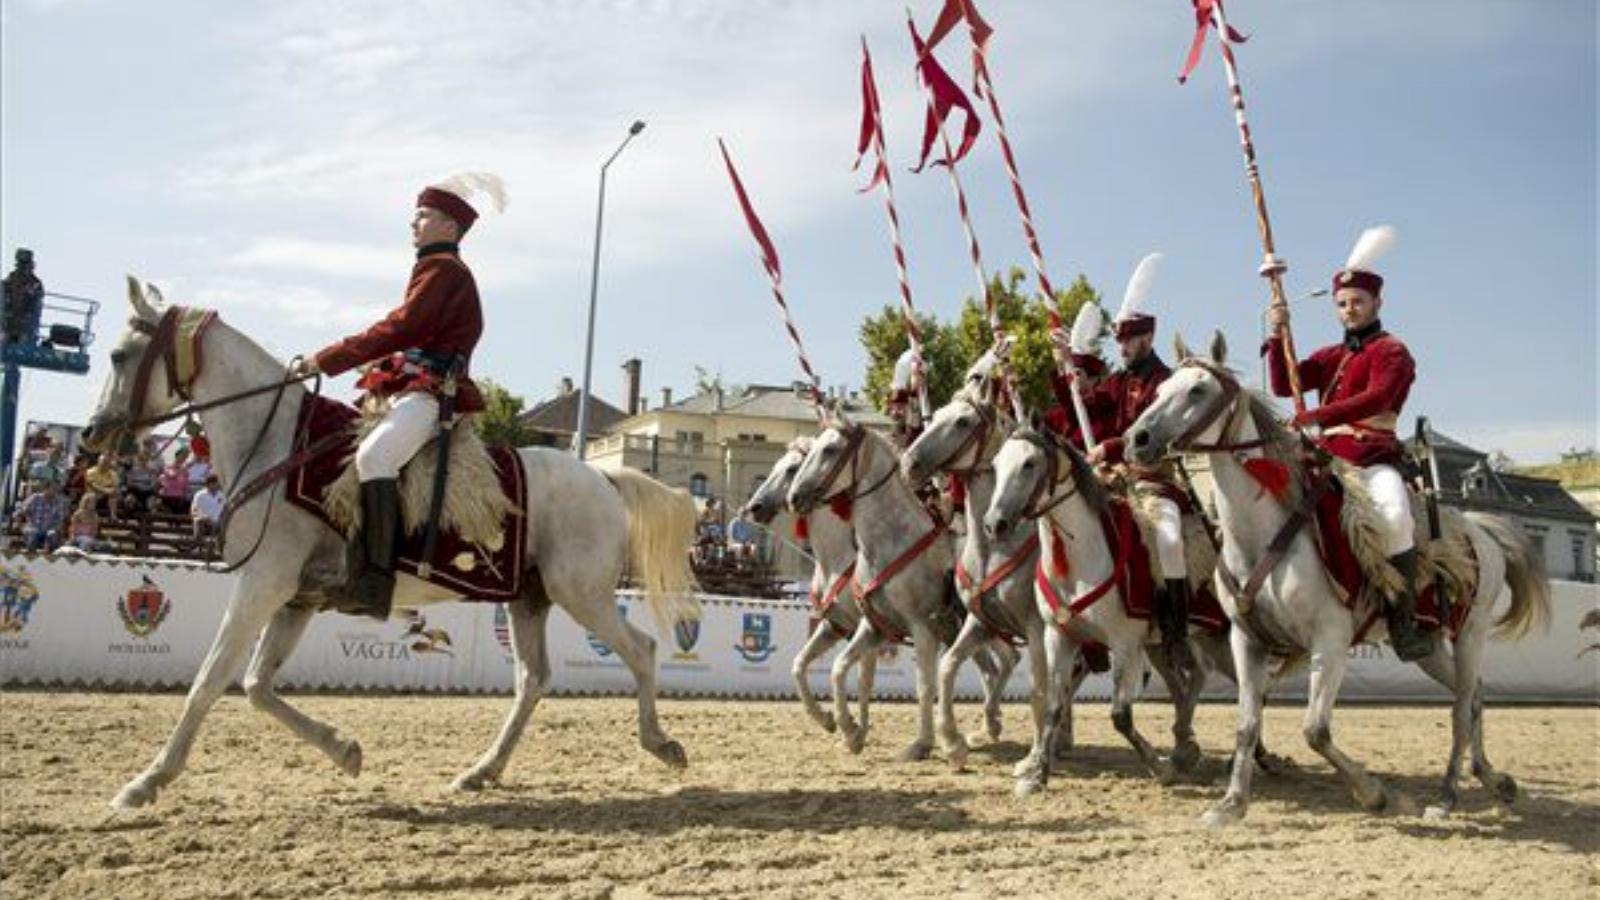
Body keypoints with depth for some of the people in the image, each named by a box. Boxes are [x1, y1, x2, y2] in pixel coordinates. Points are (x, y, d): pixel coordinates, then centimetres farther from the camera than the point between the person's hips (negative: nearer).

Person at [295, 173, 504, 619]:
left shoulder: (443, 270, -6)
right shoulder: (435, 270, 26)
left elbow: (398, 330, -16)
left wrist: (327, 360, -15)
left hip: (433, 393, -11)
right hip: (412, 390, 11)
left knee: (373, 456, -34)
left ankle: (375, 582, -39)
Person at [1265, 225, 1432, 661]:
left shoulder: (1392, 352, 2)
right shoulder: (1330, 356, 22)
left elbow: (1375, 399, -16)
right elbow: (1283, 386, 12)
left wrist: (1316, 416, -26)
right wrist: (1278, 337, 0)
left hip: (1374, 461, -6)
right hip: (1327, 459, 6)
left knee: (1395, 514, -33)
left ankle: (1402, 620, -22)